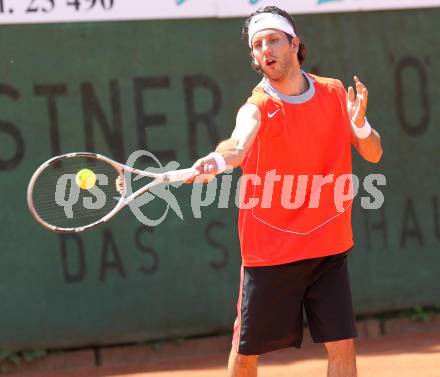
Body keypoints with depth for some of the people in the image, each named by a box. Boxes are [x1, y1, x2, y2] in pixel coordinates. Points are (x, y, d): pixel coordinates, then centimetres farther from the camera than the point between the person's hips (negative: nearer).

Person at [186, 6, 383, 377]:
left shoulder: (335, 93, 2)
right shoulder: (259, 107, -12)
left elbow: (373, 154, 7)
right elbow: (239, 144, -36)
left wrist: (360, 124, -16)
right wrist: (218, 160, -60)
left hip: (329, 249, 3)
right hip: (269, 252, -3)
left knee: (342, 346, -3)